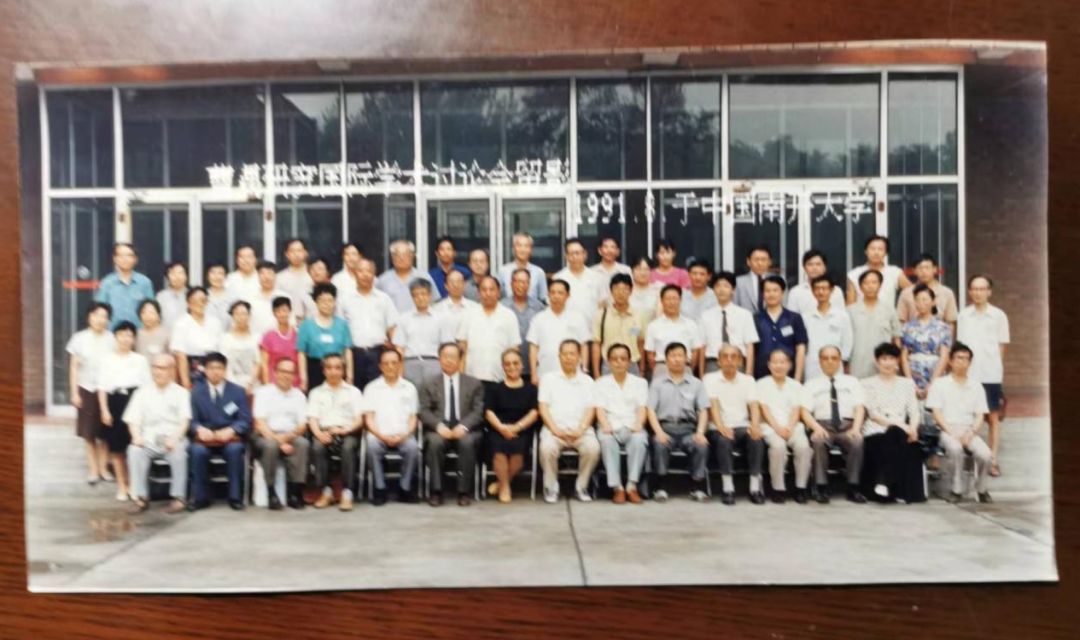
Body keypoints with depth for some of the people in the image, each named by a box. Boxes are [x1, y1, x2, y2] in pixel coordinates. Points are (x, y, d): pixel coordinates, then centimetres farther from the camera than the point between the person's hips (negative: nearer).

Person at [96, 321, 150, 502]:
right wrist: (104, 410, -3)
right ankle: (121, 485, 15)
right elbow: (102, 387, 5)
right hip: (115, 401, 0)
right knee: (116, 447, 4)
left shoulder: (141, 359, 10)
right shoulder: (108, 359, 9)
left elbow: (148, 385, 7)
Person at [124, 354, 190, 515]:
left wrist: (174, 438, -21)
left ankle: (179, 497, -24)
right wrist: (136, 436, -15)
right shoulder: (142, 392, 13)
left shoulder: (181, 392, 7)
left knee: (178, 451, -34)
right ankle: (140, 498, -22)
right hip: (149, 440, 2)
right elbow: (133, 419, 6)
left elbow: (185, 420, -4)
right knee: (134, 450, -29)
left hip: (173, 440, -2)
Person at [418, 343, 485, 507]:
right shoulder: (429, 383, 14)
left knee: (467, 442, -34)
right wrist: (439, 426, -16)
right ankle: (435, 491, -23)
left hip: (466, 430, 0)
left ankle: (465, 492, -23)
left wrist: (463, 426, -16)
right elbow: (424, 411, 4)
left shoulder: (474, 383, 14)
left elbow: (478, 411, 3)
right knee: (434, 442, -33)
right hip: (439, 430, 0)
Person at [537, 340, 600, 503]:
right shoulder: (548, 378, 14)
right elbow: (543, 407, 5)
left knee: (593, 448, -30)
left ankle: (581, 487, -8)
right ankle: (551, 488, -10)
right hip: (555, 428, -1)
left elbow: (591, 409, 7)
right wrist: (554, 429, -10)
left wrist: (581, 429, -11)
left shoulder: (587, 381, 17)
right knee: (547, 447, -33)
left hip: (581, 429, 1)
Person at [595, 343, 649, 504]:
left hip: (632, 428, 0)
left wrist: (638, 424, -16)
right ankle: (617, 487, -32)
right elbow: (600, 408, 3)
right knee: (606, 439, -36)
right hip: (611, 428, 0)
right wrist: (605, 425, -18)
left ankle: (632, 486, -30)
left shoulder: (640, 382, 18)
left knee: (639, 439, -35)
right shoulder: (601, 383, 16)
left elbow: (642, 408, 6)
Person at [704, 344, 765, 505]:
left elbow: (754, 406, 2)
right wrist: (720, 427, -26)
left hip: (742, 426, 2)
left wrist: (755, 426, -19)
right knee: (724, 440, -35)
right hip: (720, 428, -2)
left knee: (757, 439, -29)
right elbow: (713, 405, -8)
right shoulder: (710, 379, 5)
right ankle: (727, 488, -26)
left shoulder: (748, 380, 14)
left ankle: (755, 487, -22)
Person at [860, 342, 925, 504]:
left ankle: (884, 483, -34)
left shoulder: (907, 383, 21)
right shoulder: (868, 383, 10)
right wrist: (897, 424, -17)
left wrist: (913, 428, -12)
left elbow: (914, 410, 10)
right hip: (876, 432, -2)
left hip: (901, 432, 2)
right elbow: (873, 413, -3)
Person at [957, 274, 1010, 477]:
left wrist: (996, 367, 2)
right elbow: (960, 345, 7)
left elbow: (1002, 346, 5)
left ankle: (993, 459, 12)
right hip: (968, 374, 1)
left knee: (993, 416, 5)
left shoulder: (998, 315, 1)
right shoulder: (963, 315, 5)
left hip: (991, 374, -1)